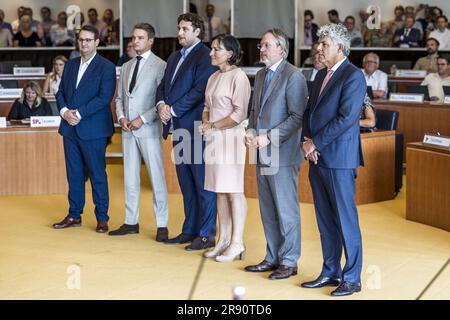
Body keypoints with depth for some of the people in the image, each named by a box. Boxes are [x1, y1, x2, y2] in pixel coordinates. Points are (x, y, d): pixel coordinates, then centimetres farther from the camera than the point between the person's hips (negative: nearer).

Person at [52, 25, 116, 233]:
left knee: (97, 174, 0)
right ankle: (74, 215, 19)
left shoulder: (106, 67, -5)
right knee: (73, 174, 11)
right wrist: (64, 111, -6)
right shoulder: (70, 65, 15)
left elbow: (104, 97, -14)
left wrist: (79, 114, -16)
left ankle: (102, 218, 8)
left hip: (93, 129, -6)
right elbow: (61, 92, 14)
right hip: (70, 128, 6)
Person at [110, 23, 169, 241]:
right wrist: (121, 116, 0)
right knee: (130, 177, 10)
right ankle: (131, 222, 18)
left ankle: (162, 225, 2)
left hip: (148, 128, -6)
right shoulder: (126, 66, 16)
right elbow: (119, 97, 19)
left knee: (156, 176, -4)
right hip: (128, 129, 6)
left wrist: (143, 119, -14)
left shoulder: (160, 66, -5)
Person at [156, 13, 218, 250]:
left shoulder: (204, 56, -9)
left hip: (196, 127, -8)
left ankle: (206, 235, 3)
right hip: (179, 128, 8)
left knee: (203, 183, -2)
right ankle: (190, 230, 21)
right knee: (186, 183, 13)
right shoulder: (174, 57, 18)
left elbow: (199, 90, -18)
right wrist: (161, 104, -4)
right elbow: (163, 86, 17)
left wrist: (172, 110, -15)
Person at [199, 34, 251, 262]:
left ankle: (237, 243, 3)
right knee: (220, 191, 11)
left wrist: (213, 125, -10)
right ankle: (223, 241, 19)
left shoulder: (238, 77, -10)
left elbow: (240, 114, -15)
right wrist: (205, 123, 1)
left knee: (234, 191, -4)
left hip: (231, 138, -8)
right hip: (214, 139, 8)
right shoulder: (213, 77, 15)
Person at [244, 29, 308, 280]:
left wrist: (269, 137, -19)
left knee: (286, 210, 0)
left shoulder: (293, 77, -11)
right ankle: (273, 257, 23)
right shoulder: (261, 75, 15)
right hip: (263, 155, 8)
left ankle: (289, 261, 10)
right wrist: (251, 130, 3)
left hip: (282, 155, -8)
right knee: (267, 210, 13)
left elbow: (297, 117, -15)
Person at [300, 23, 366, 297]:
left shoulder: (353, 76, -10)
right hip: (318, 158, 8)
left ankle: (352, 278, 6)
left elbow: (346, 118, -18)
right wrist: (306, 139, 0)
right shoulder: (322, 75, 17)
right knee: (325, 220, 13)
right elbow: (310, 112, 18)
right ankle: (330, 272, 22)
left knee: (346, 220, -2)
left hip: (339, 159, -8)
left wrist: (315, 143, -14)